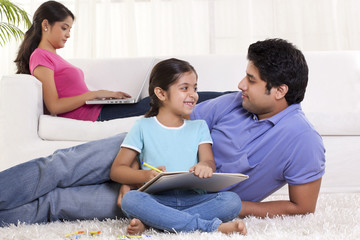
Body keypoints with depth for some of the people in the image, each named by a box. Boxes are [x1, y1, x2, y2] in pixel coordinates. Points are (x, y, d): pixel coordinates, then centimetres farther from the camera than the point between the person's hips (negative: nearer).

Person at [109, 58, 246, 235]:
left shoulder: (199, 127, 20)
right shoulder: (144, 127, 10)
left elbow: (209, 161, 4)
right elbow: (116, 170, 5)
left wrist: (204, 166, -22)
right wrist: (145, 175, -16)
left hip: (192, 199, 2)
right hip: (157, 199, -2)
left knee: (232, 200, -25)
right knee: (130, 199, -34)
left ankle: (148, 222, -28)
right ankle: (212, 226, -33)